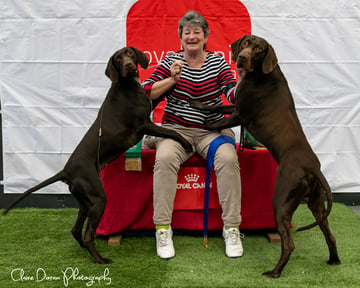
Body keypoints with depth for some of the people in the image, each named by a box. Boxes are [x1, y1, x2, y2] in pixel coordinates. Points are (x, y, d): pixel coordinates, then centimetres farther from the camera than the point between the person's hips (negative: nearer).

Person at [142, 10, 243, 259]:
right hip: (176, 129, 0)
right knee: (165, 158, -32)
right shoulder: (171, 61, 6)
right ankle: (163, 229, -24)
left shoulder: (218, 62, 8)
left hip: (212, 130, 1)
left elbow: (234, 95, -5)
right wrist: (172, 79, -16)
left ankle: (231, 228, -20)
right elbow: (147, 93, -3)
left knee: (228, 158, -30)